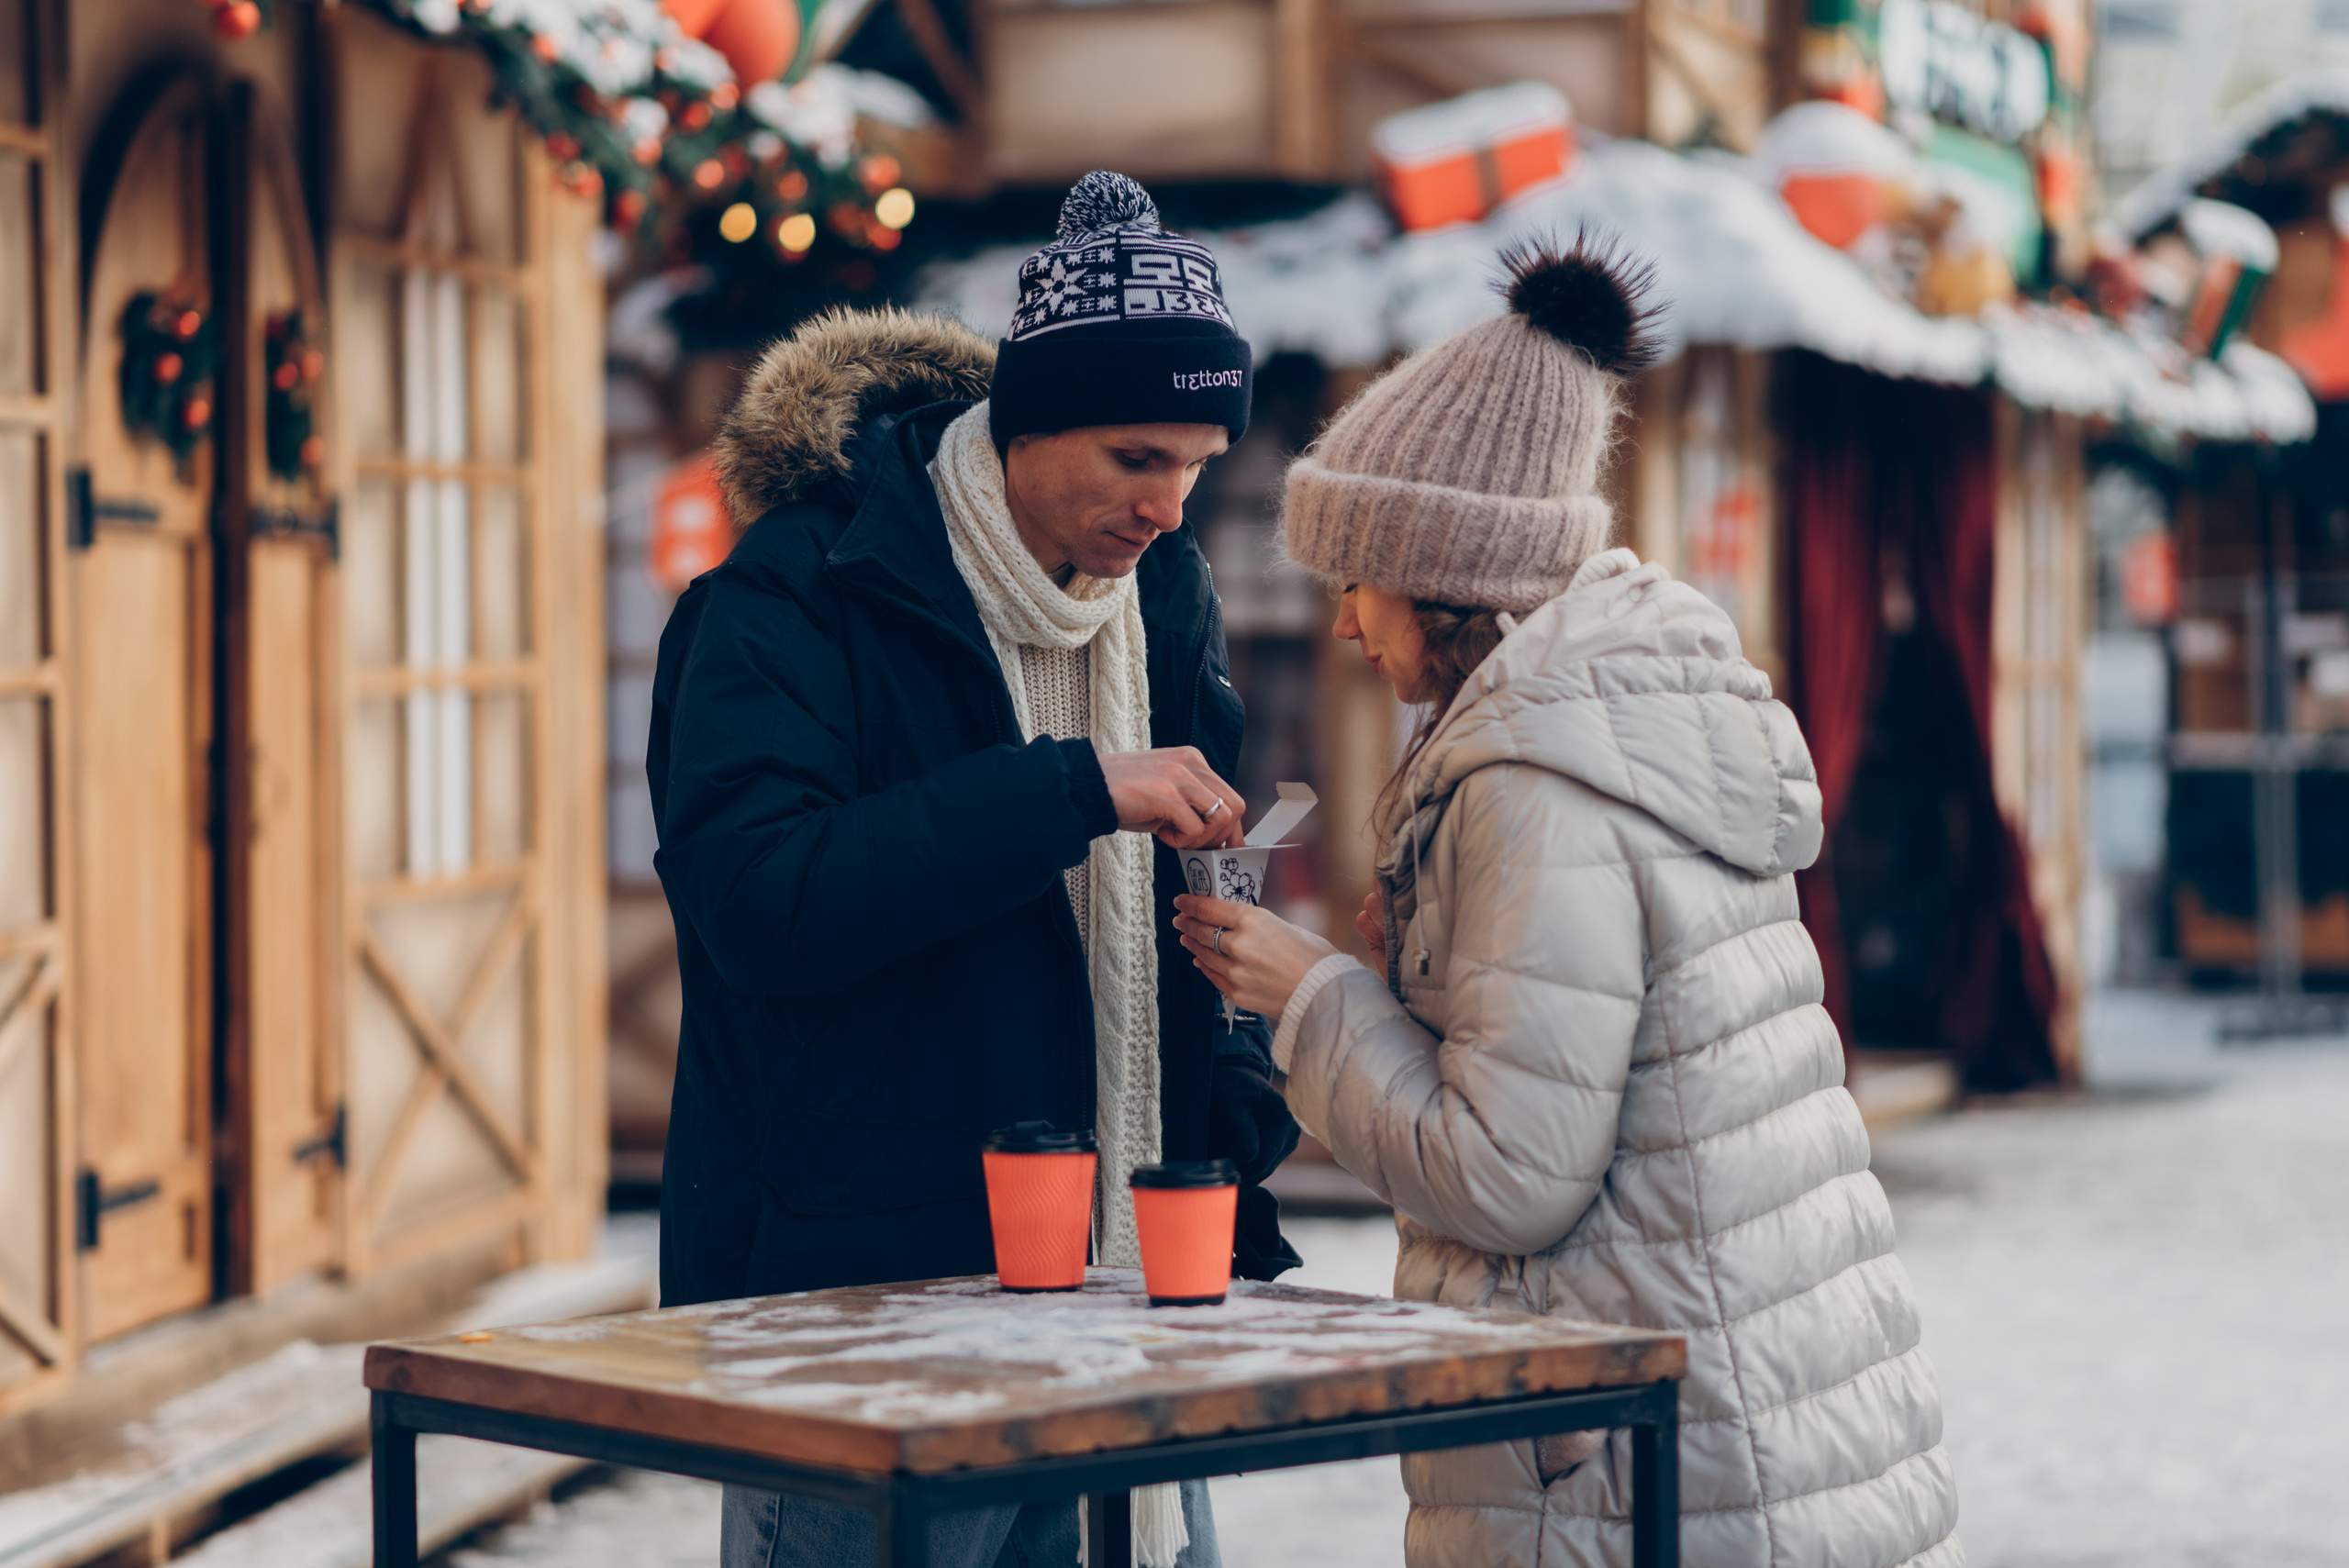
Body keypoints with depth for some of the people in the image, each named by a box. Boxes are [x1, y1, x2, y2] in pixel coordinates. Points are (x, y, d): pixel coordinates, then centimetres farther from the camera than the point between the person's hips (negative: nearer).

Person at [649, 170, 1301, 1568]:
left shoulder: (1164, 594, 10)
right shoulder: (797, 599, -11)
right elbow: (759, 901, -26)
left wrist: (1232, 1166, 5)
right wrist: (1075, 789, -26)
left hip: (1114, 1294, 6)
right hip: (851, 1294, -6)